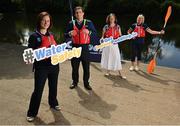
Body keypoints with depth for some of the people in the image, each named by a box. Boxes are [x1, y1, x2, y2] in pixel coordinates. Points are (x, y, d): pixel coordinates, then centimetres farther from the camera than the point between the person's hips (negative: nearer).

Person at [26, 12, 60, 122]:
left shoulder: (51, 35, 8)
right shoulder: (34, 36, -10)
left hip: (54, 65, 6)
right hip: (41, 67, -5)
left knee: (53, 86, 19)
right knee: (38, 90, 0)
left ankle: (53, 103, 43)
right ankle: (32, 113, 18)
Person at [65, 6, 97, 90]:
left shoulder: (89, 23, 2)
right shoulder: (71, 23, 4)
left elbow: (95, 33, 0)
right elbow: (65, 35, 6)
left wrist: (89, 32, -19)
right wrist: (70, 33, -15)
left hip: (85, 48, -1)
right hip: (75, 47, 1)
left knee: (86, 67, 6)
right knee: (75, 67, 10)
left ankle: (86, 83, 21)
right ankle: (75, 82, 28)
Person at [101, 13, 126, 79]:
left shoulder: (118, 27, 6)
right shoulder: (106, 27, 4)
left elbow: (120, 36, 8)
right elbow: (103, 36, 5)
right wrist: (102, 39, -15)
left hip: (115, 44, 0)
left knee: (117, 58, -5)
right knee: (107, 57, 6)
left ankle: (120, 73, -1)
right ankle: (108, 71, 23)